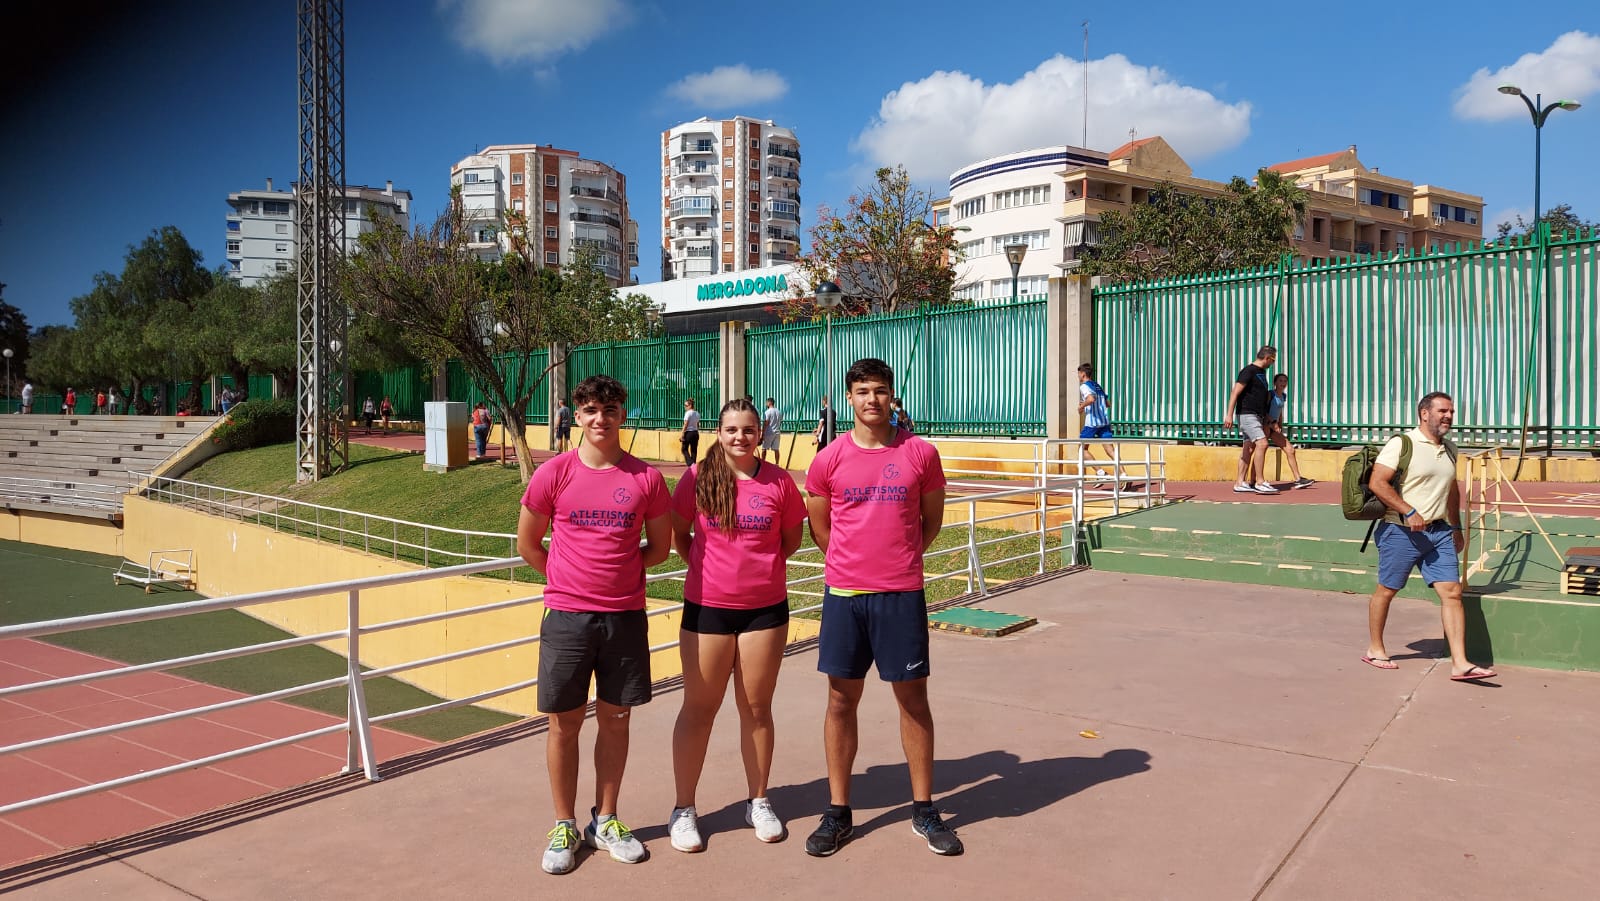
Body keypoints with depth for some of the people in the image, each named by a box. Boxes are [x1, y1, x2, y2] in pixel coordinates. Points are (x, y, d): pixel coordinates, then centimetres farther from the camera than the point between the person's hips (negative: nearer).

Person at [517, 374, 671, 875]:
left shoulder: (646, 478, -2)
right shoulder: (554, 474, -4)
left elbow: (659, 547, 9)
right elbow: (527, 542, 7)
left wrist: (618, 570, 3)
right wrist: (567, 577, 5)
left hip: (625, 617, 1)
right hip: (567, 616, -1)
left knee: (615, 718, 11)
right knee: (564, 722, 7)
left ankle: (605, 821, 28)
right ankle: (564, 826, 23)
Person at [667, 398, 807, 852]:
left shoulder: (778, 482, -2)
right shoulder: (698, 477, -4)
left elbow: (792, 537, 10)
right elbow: (677, 532, 7)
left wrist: (762, 563, 1)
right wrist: (704, 563, 0)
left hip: (765, 608, 1)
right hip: (707, 607, -1)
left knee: (757, 708, 12)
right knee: (699, 708, 7)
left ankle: (758, 802, 28)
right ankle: (683, 809, 20)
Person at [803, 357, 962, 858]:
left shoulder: (920, 453, -1)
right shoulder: (829, 459, -1)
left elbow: (932, 518, 11)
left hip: (902, 595, 0)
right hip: (844, 593, 1)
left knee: (913, 698, 7)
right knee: (842, 700, 8)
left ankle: (924, 810, 23)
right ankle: (838, 812, 21)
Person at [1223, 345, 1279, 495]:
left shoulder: (1262, 372, 17)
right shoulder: (1249, 371, -12)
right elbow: (1235, 392, -18)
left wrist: (1265, 420, 27)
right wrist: (1229, 415, -25)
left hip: (1257, 415, 10)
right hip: (1247, 414, -10)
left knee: (1249, 447, 8)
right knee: (1262, 443, -16)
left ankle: (1240, 483, 11)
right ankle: (1260, 482, -14)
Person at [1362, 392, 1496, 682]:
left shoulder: (1449, 449, 14)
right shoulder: (1401, 444, -10)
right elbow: (1377, 483, -18)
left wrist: (1457, 527, 25)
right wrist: (1410, 512, -22)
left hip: (1439, 532, 6)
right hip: (1401, 531, -6)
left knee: (1452, 592, -3)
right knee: (1386, 590, 6)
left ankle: (1460, 663, -3)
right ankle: (1375, 650, 22)